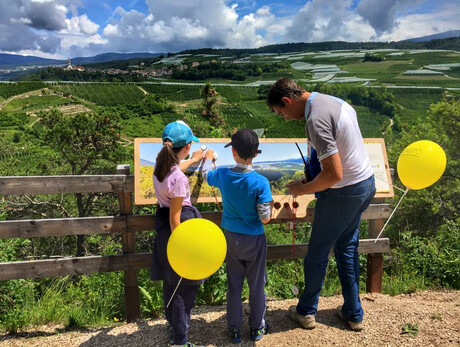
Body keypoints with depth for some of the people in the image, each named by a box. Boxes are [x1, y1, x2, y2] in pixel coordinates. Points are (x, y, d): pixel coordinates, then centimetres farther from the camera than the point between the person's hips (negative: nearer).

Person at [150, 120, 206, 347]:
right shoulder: (178, 180, -28)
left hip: (163, 227, 9)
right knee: (185, 286, 8)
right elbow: (175, 220, -23)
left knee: (170, 282, 25)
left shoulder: (160, 166, -3)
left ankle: (173, 324, 46)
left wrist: (193, 161, 39)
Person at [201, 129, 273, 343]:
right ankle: (257, 328, 33)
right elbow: (265, 219, -19)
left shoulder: (222, 175, -12)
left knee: (234, 286, 17)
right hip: (254, 241, -2)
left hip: (232, 239, 3)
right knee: (257, 286, 16)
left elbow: (206, 175, 13)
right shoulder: (260, 182, -21)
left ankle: (234, 330, 31)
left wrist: (208, 158, 33)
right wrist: (270, 205, 2)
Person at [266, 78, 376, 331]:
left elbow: (333, 174, -29)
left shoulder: (315, 120, -25)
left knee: (317, 253, 10)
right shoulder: (333, 101, 6)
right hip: (367, 183, 9)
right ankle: (353, 313, 34)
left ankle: (306, 312, 30)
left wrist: (303, 189, -12)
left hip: (344, 193, -9)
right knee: (347, 248, 21)